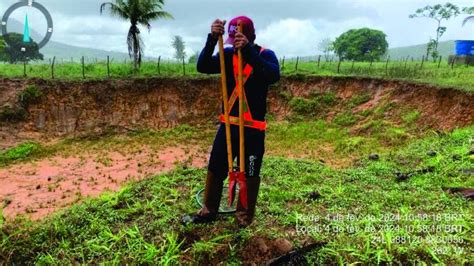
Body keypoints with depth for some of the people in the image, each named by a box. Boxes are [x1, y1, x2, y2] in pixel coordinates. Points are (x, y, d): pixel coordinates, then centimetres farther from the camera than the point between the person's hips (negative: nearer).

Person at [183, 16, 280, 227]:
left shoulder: (265, 54, -6)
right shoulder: (228, 54, 3)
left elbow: (274, 76, -28)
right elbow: (202, 66, -13)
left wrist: (248, 50, -39)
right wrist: (212, 39, -27)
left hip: (253, 128, -3)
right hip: (228, 124, 4)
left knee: (249, 176, 6)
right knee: (215, 170, 12)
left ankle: (244, 221, 24)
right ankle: (208, 212, 32)